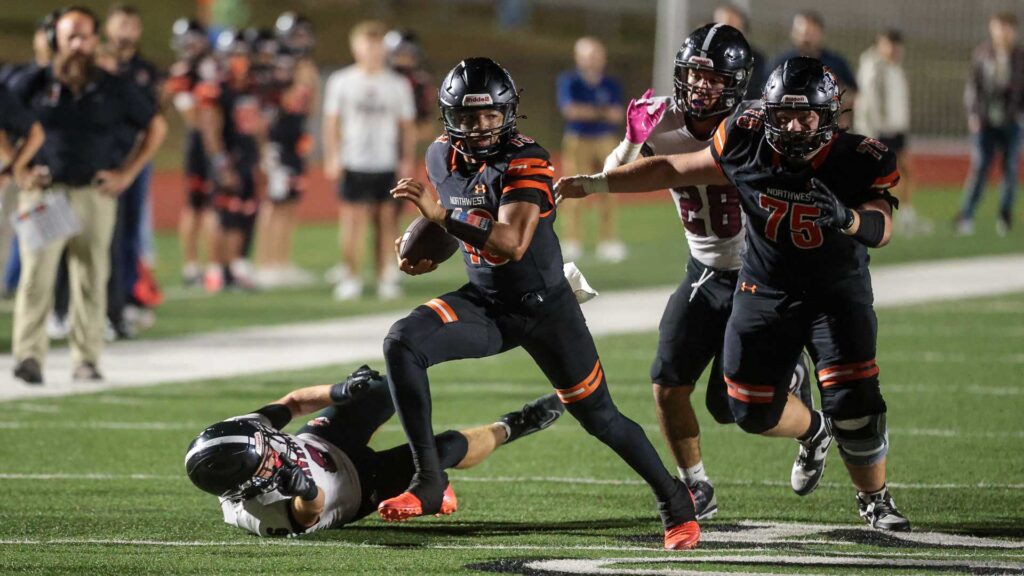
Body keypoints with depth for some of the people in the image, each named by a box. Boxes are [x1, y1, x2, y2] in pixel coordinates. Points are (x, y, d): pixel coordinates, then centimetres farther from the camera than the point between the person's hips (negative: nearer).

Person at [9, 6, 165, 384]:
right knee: (36, 275, -11)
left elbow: (155, 127, 17)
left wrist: (128, 173, 8)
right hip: (43, 193, -2)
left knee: (92, 279, 2)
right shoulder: (34, 84, 3)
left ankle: (86, 359, 9)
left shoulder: (115, 89, 7)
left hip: (95, 194, 2)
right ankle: (29, 356, -14)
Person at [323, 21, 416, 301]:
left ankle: (386, 278, 8)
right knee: (353, 219, -5)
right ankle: (350, 278, 3)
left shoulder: (398, 85, 7)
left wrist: (408, 160, 4)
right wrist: (332, 158, -2)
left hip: (387, 164, 2)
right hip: (353, 163, -2)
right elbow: (332, 122, 5)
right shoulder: (341, 82, 3)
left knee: (386, 220, 2)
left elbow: (407, 126, 11)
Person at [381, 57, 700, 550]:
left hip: (545, 308, -5)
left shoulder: (525, 162, -23)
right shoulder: (442, 158, -3)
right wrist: (427, 253, 3)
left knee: (599, 418, 3)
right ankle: (429, 482, -17)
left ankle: (675, 502, 28)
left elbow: (512, 244, -38)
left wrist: (441, 215, -44)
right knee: (403, 344, -21)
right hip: (484, 304, 5)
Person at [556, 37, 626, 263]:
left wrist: (587, 112, -16)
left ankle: (608, 242, 1)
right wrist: (603, 112, -11)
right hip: (577, 142, -3)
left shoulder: (611, 85, 7)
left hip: (606, 142, 3)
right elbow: (570, 110, -13)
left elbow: (617, 115, -5)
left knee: (608, 192, -2)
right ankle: (572, 242, -3)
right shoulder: (569, 82, 0)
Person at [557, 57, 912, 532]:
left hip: (837, 292, -2)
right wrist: (595, 184, -7)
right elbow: (673, 170, -7)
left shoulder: (859, 161, -22)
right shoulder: (747, 143, -18)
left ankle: (874, 501, 15)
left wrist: (847, 217, -50)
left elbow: (882, 230, -28)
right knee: (753, 409, 5)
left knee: (854, 406, -13)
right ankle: (813, 431, 41)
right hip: (766, 291, 3)